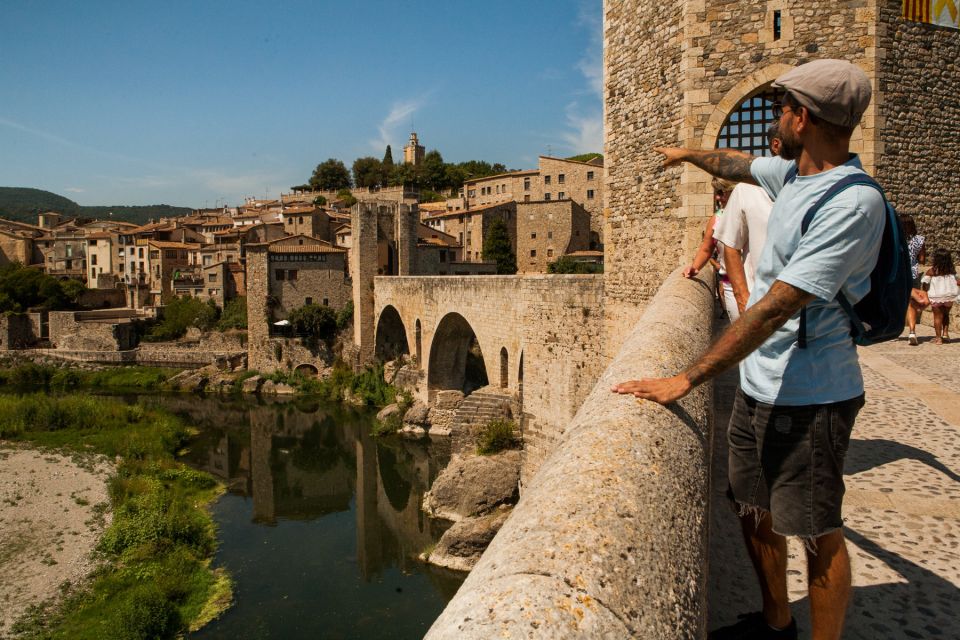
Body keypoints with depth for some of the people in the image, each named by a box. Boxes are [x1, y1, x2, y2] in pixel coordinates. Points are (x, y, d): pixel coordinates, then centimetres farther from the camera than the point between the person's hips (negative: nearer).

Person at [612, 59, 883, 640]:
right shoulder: (792, 174, 5)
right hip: (756, 387, 9)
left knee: (818, 534, 5)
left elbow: (775, 309, -27)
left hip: (808, 399, -9)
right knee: (755, 512, 20)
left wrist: (685, 380, -27)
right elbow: (737, 163, 29)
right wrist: (686, 153, 47)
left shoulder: (852, 203, -22)